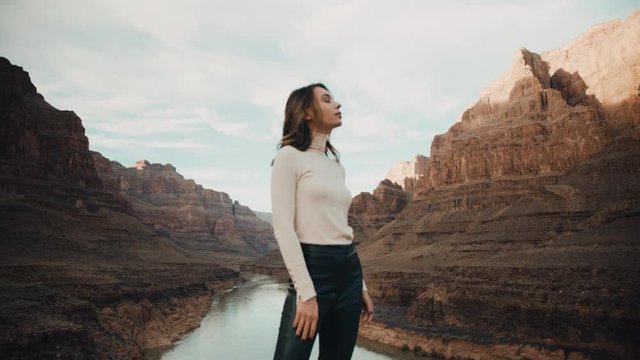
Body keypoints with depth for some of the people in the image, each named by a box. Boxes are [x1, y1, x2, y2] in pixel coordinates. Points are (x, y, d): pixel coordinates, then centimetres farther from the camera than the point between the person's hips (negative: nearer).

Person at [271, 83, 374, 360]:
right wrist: (306, 293, -19)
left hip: (349, 271, 7)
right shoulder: (290, 156, -4)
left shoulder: (336, 164, 17)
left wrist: (361, 285, 15)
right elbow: (283, 229, -13)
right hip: (313, 269, -7)